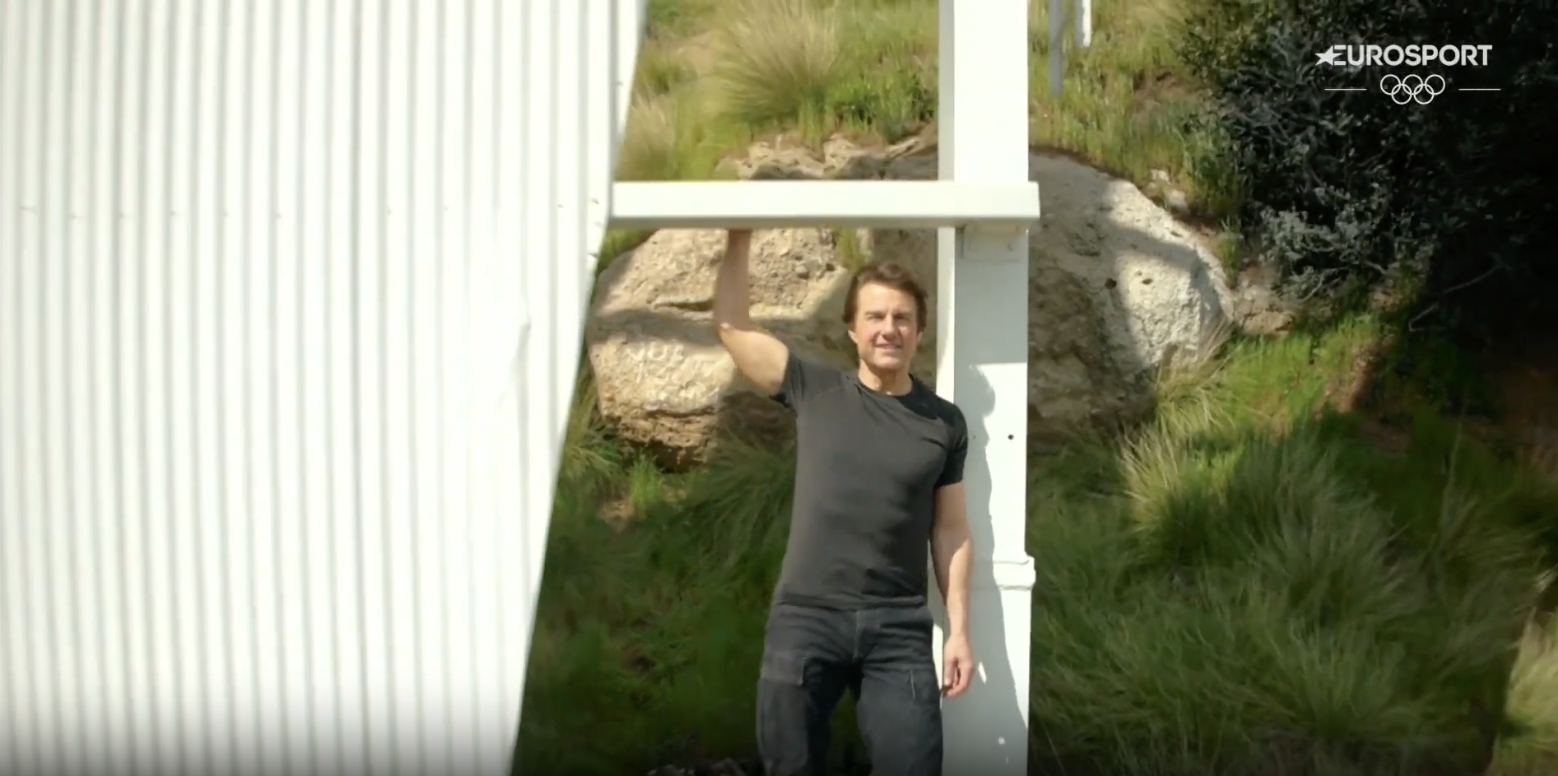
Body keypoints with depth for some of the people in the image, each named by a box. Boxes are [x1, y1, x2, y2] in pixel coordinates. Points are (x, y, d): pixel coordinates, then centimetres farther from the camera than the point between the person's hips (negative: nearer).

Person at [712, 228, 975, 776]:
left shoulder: (944, 424, 6)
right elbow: (732, 326, 8)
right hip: (805, 617, 0)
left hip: (899, 626, 0)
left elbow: (951, 532, 8)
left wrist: (959, 631, 4)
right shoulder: (815, 391, 3)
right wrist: (739, 241, 5)